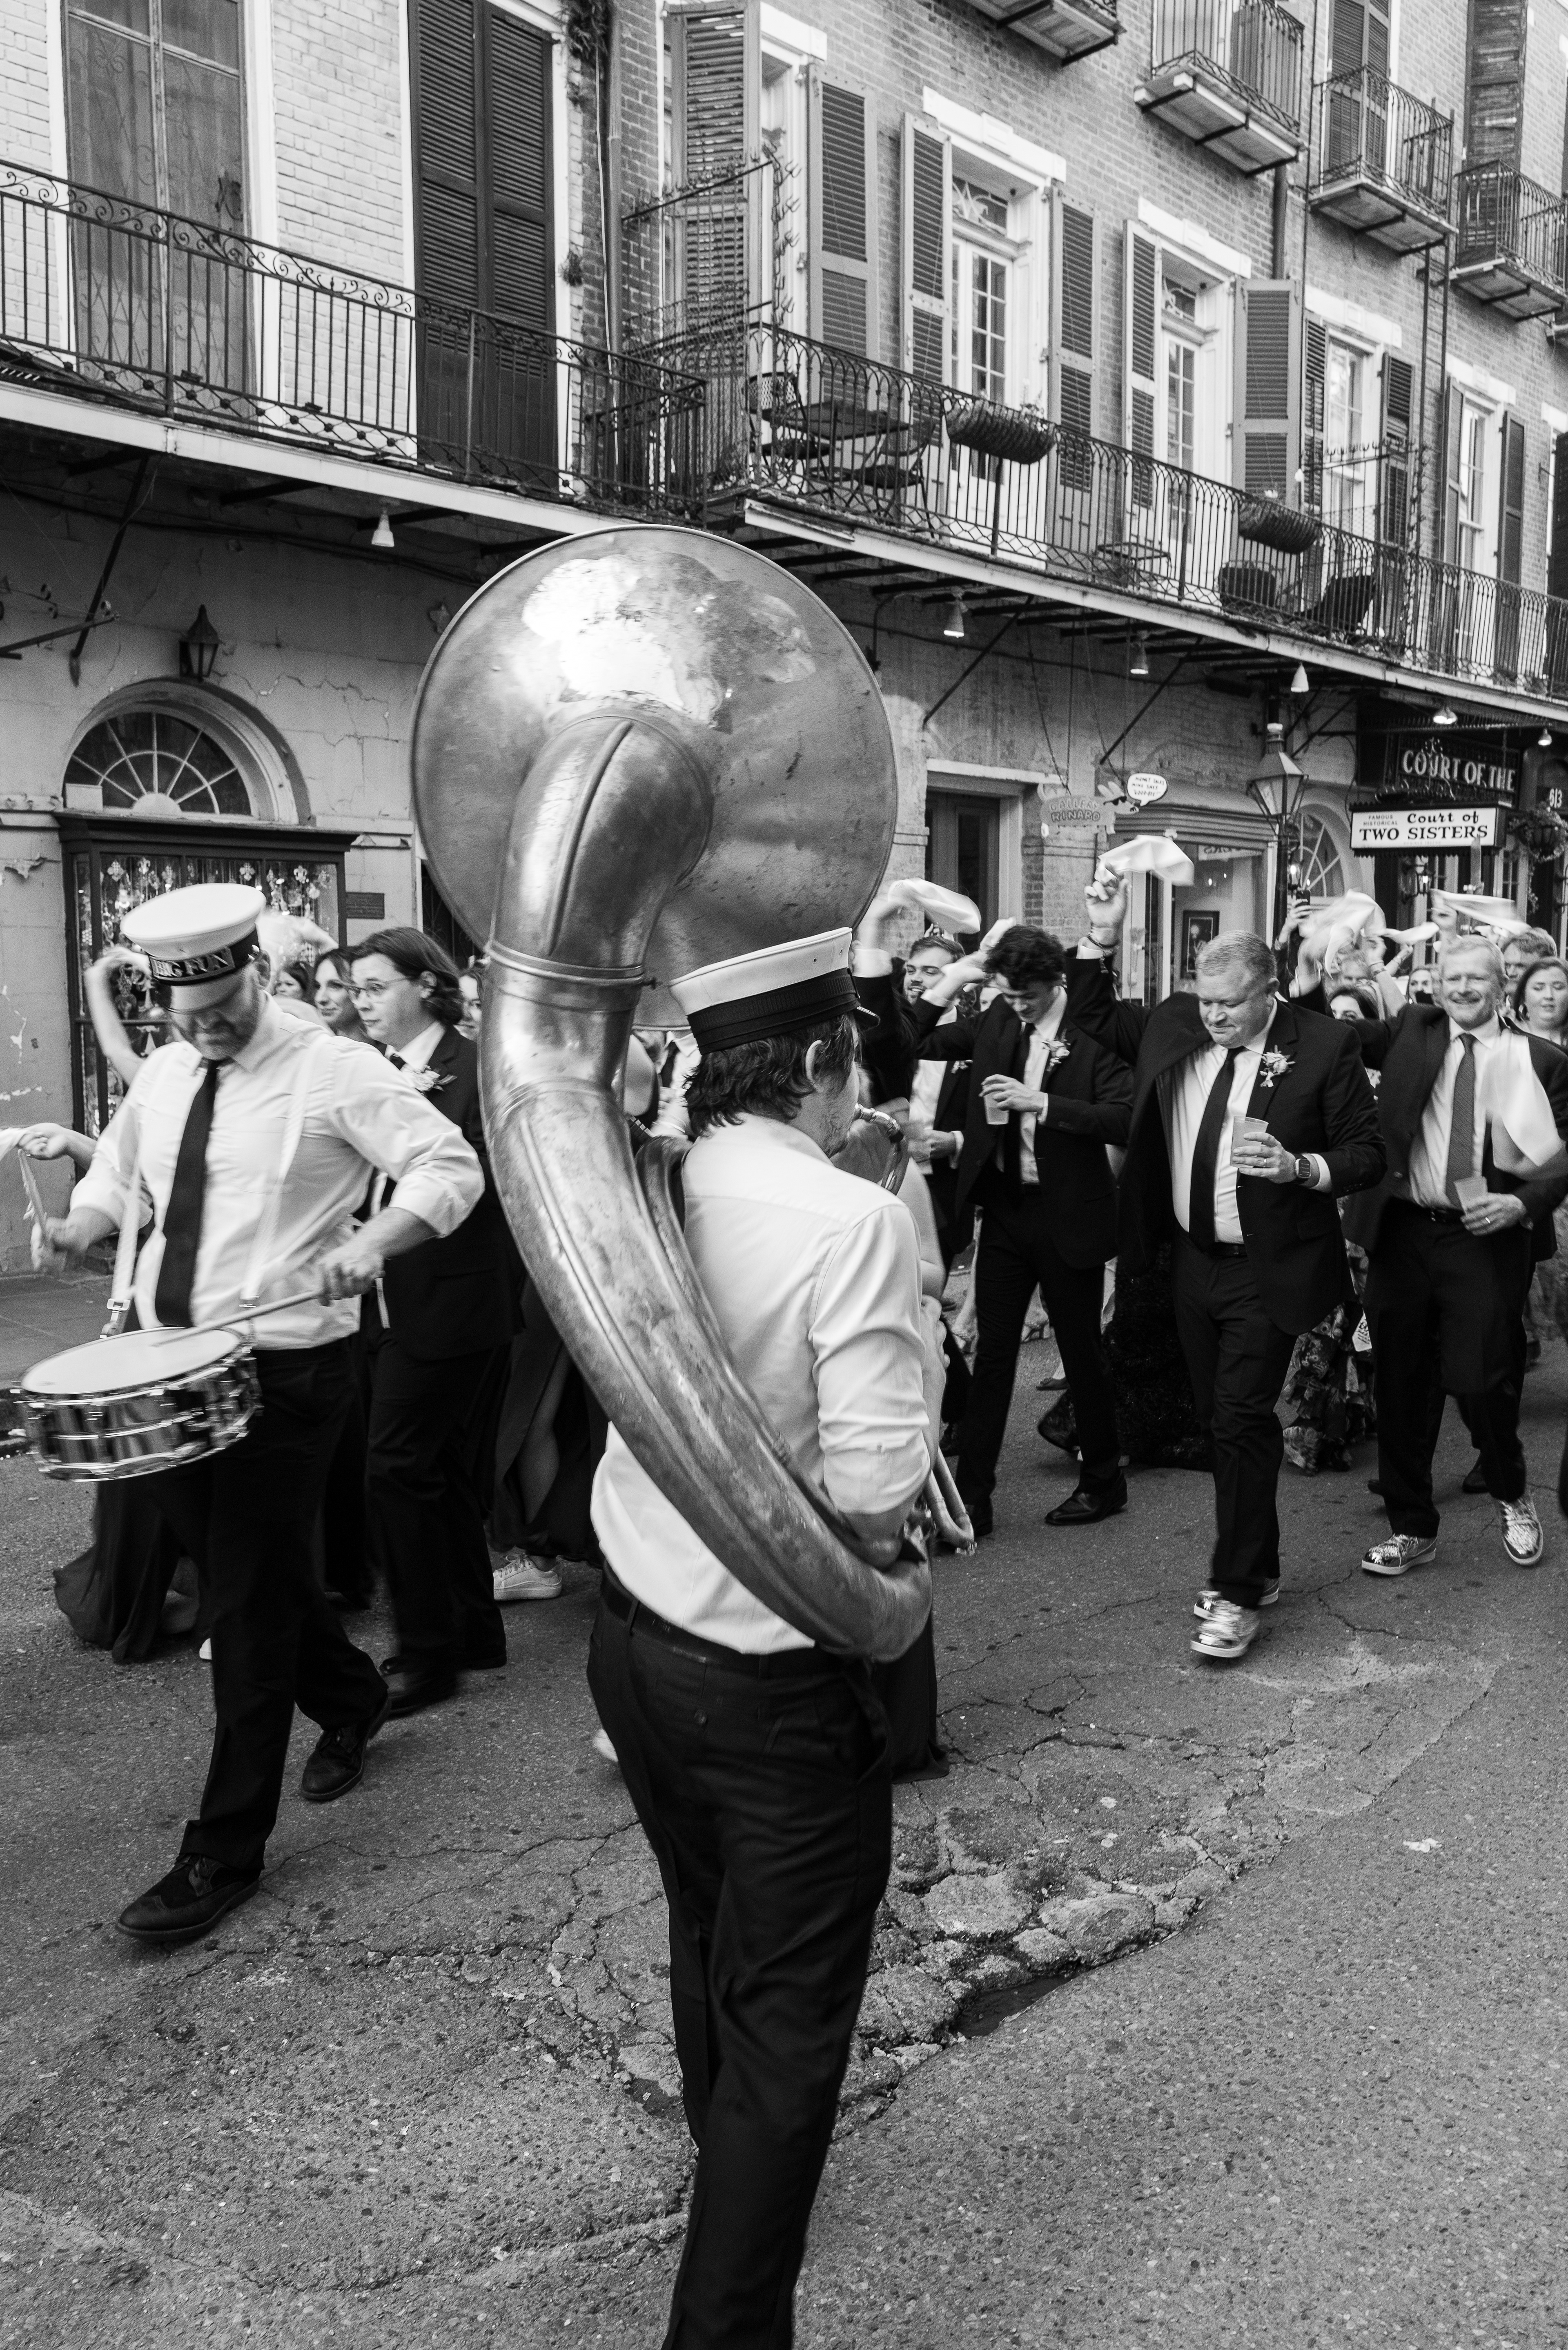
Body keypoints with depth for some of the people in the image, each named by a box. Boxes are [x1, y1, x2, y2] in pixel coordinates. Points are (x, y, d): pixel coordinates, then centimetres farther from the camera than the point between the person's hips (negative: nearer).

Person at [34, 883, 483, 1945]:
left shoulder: (336, 1073, -12)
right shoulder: (162, 1075, 9)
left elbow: (454, 1169, -15)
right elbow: (116, 1175, 24)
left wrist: (372, 1241, -32)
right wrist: (78, 1223, 1)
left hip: (284, 1372, -7)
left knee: (249, 1604, -1)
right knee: (245, 1574, 18)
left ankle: (226, 1854, 13)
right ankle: (352, 1699, 46)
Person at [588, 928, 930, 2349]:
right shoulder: (854, 1223, -23)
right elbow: (875, 1488, -25)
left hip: (633, 1641, 7)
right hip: (777, 1683, -7)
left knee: (709, 1946, 29)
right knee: (789, 2019, 12)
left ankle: (732, 2170, 55)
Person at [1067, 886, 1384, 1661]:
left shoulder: (1324, 1046, -10)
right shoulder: (1173, 1025, 3)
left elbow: (1367, 1154, -7)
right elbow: (1092, 1015, 15)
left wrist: (1300, 1167, -25)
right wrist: (1101, 938, 1)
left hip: (1268, 1271, -6)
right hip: (1194, 1262, 6)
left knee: (1241, 1421, -7)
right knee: (1222, 1421, 14)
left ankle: (1238, 1594, 5)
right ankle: (1258, 1567, 30)